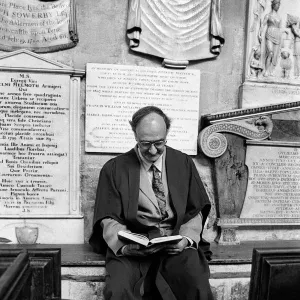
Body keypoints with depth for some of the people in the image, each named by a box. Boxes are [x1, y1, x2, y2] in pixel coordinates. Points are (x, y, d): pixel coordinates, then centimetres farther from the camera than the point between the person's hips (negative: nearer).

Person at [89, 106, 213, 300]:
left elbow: (195, 212, 10)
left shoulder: (184, 164, 8)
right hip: (131, 248, -1)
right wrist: (125, 245, -16)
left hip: (176, 246, 2)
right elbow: (109, 219, 2)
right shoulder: (114, 169, 2)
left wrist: (186, 238, -9)